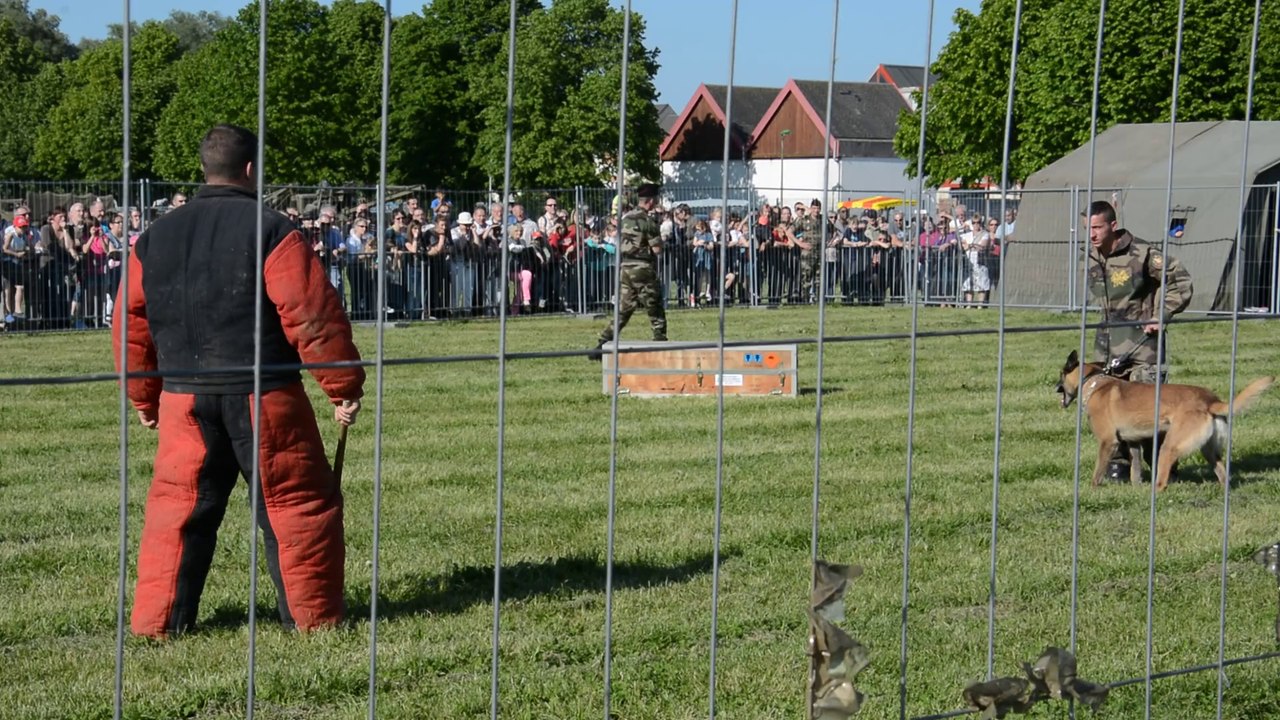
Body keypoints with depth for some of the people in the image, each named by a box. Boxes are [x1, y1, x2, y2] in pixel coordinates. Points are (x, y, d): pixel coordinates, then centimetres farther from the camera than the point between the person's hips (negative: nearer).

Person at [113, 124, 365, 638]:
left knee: (177, 507, 11)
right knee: (296, 503, 6)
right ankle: (313, 615, 10)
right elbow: (313, 316, -12)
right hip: (264, 397, -4)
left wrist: (143, 398, 23)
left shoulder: (155, 237, 9)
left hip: (185, 399, 4)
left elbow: (130, 325, 13)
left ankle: (158, 621, 11)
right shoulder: (271, 230, -8)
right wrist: (344, 388, -4)